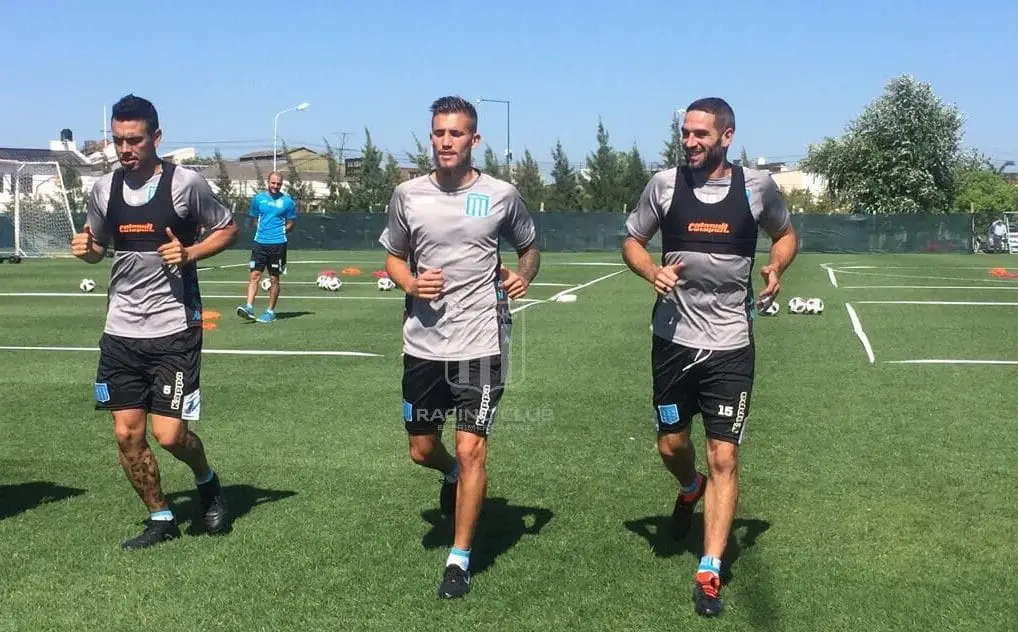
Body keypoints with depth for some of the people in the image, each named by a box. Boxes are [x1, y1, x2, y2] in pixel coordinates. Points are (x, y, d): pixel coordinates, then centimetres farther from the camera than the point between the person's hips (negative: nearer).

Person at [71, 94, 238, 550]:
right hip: (121, 329, 5)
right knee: (127, 434, 5)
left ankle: (206, 480, 25)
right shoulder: (104, 189, 5)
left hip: (174, 328, -5)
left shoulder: (186, 183, -8)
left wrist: (190, 253, -14)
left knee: (170, 435, -8)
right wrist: (85, 248, -4)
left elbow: (227, 229, 3)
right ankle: (160, 519, 24)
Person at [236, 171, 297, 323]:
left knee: (274, 279, 4)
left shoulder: (288, 201, 2)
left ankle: (270, 311, 11)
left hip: (278, 244, -2)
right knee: (254, 275, -8)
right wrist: (262, 229, 4)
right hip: (260, 242, 2)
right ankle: (249, 308, -11)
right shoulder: (258, 199, 8)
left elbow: (291, 223, 10)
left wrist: (280, 231, -1)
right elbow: (253, 220, 17)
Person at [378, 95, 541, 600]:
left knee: (471, 452, -5)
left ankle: (459, 561, 12)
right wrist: (410, 283, -8)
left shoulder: (501, 195, -2)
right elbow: (393, 256, 14)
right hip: (423, 345, 3)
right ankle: (452, 475, 50)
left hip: (480, 346, -3)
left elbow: (529, 249, 14)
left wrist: (524, 276, -8)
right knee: (422, 451, 13)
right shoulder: (407, 195, 2)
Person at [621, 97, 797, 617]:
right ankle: (690, 488, 50)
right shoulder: (664, 184, -2)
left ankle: (709, 575, 5)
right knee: (671, 445, 13)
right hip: (673, 337, 2)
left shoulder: (758, 185, -2)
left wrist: (776, 269, -7)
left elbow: (785, 234, 15)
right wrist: (653, 271, -12)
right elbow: (632, 241, 9)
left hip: (730, 344, -2)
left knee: (723, 458, -4)